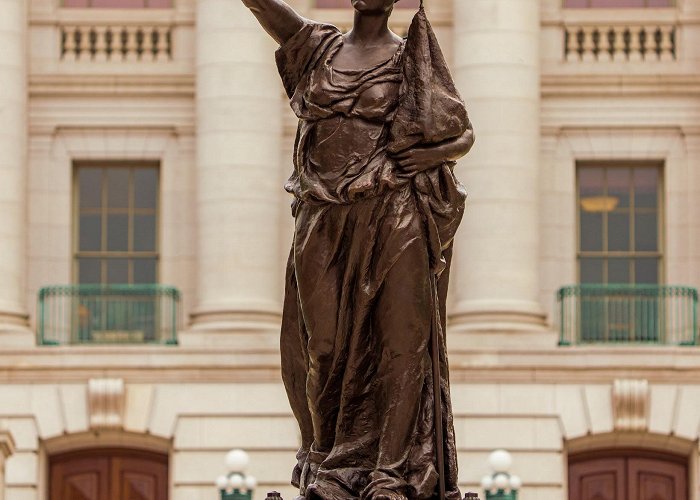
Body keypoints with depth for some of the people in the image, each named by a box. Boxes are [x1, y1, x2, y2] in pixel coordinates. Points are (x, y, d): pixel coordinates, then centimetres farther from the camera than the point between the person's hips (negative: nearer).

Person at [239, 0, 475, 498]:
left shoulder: (412, 60, 6)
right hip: (323, 225, 2)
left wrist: (433, 155, -9)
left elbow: (465, 134, 11)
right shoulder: (314, 44, 11)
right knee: (323, 345, 4)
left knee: (400, 341, -5)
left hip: (394, 219, -2)